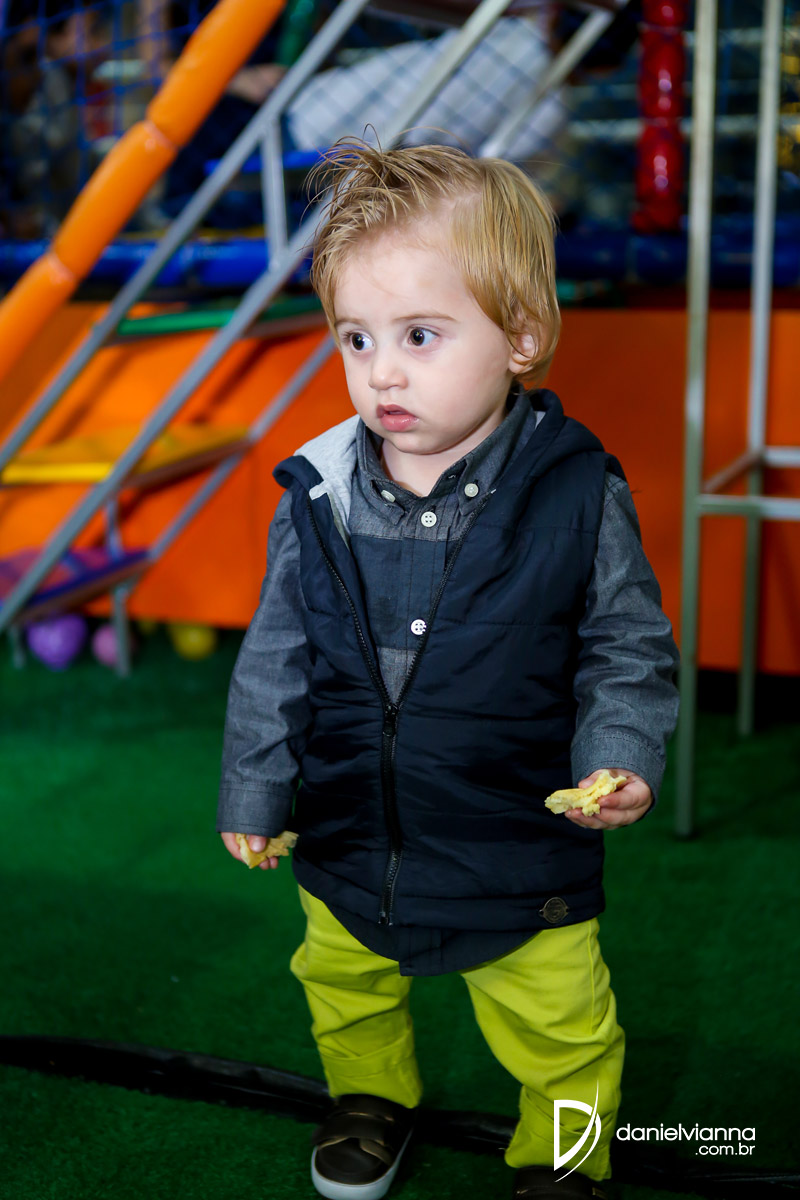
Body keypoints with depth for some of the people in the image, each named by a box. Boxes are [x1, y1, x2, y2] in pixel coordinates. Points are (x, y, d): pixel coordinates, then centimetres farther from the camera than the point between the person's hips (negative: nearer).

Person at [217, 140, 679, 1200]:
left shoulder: (577, 495, -19)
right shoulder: (317, 495, -12)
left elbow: (629, 649, -6)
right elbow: (276, 659, 0)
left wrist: (620, 760, -21)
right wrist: (253, 793, 5)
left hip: (521, 858, -3)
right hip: (349, 841, 3)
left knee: (561, 1031, 17)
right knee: (344, 988, 27)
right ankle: (374, 1097, 58)